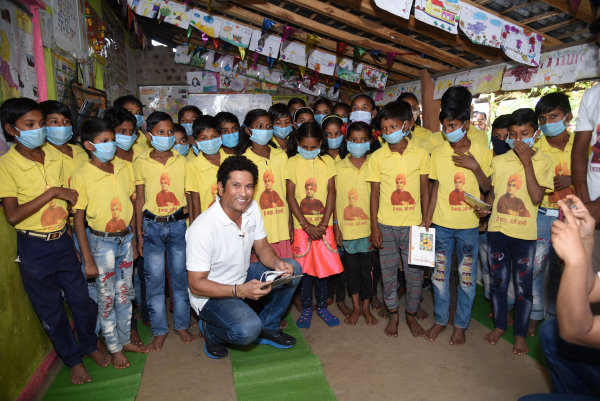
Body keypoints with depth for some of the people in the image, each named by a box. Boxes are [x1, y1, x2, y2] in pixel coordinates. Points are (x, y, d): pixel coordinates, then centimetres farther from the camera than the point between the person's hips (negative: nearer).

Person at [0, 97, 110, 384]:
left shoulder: (55, 157, 1)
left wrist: (70, 227, 7)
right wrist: (52, 192, -22)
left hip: (63, 240, 4)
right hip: (34, 247, -4)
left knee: (82, 299, 14)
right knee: (51, 310, 13)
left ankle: (90, 345, 38)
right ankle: (73, 359, 32)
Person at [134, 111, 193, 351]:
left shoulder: (181, 161, 2)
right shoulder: (140, 163, 0)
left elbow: (188, 196, 6)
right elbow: (139, 200, 4)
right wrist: (139, 234, 2)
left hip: (178, 224, 1)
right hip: (152, 226, 0)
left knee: (181, 276, 8)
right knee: (154, 279, 5)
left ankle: (182, 324, 25)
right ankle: (159, 329, 21)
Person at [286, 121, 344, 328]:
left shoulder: (327, 161, 3)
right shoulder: (292, 163, -3)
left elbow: (331, 193, 0)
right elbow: (290, 196, -6)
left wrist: (324, 223, -9)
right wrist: (306, 225, -11)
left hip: (323, 225, 2)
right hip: (302, 226, -1)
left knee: (323, 267, 7)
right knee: (304, 268, 5)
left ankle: (322, 306, 26)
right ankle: (306, 308, 22)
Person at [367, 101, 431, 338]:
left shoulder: (420, 154, -1)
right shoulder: (378, 157, -2)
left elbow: (425, 190, 4)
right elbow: (374, 193, 1)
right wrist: (374, 227, -2)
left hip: (413, 224, 0)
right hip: (386, 225, 0)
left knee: (415, 272, 8)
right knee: (388, 272, 10)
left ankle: (411, 314, 30)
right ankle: (393, 314, 30)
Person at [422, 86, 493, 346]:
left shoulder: (481, 151, -5)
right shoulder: (438, 152, -1)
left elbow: (487, 188, -2)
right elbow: (436, 187, 5)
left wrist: (475, 167, -19)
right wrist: (427, 218, 1)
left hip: (469, 225, -1)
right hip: (442, 224, 2)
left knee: (467, 278, 9)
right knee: (439, 275, 10)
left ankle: (461, 325, 26)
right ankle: (441, 319, 29)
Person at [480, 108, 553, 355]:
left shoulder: (543, 161, -2)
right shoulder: (499, 161, 5)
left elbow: (537, 197, -14)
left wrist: (527, 162, -16)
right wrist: (485, 207, -10)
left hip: (525, 233, -2)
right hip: (497, 230, 2)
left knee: (523, 286, 8)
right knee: (497, 281, 12)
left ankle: (520, 333, 25)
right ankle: (499, 325, 32)